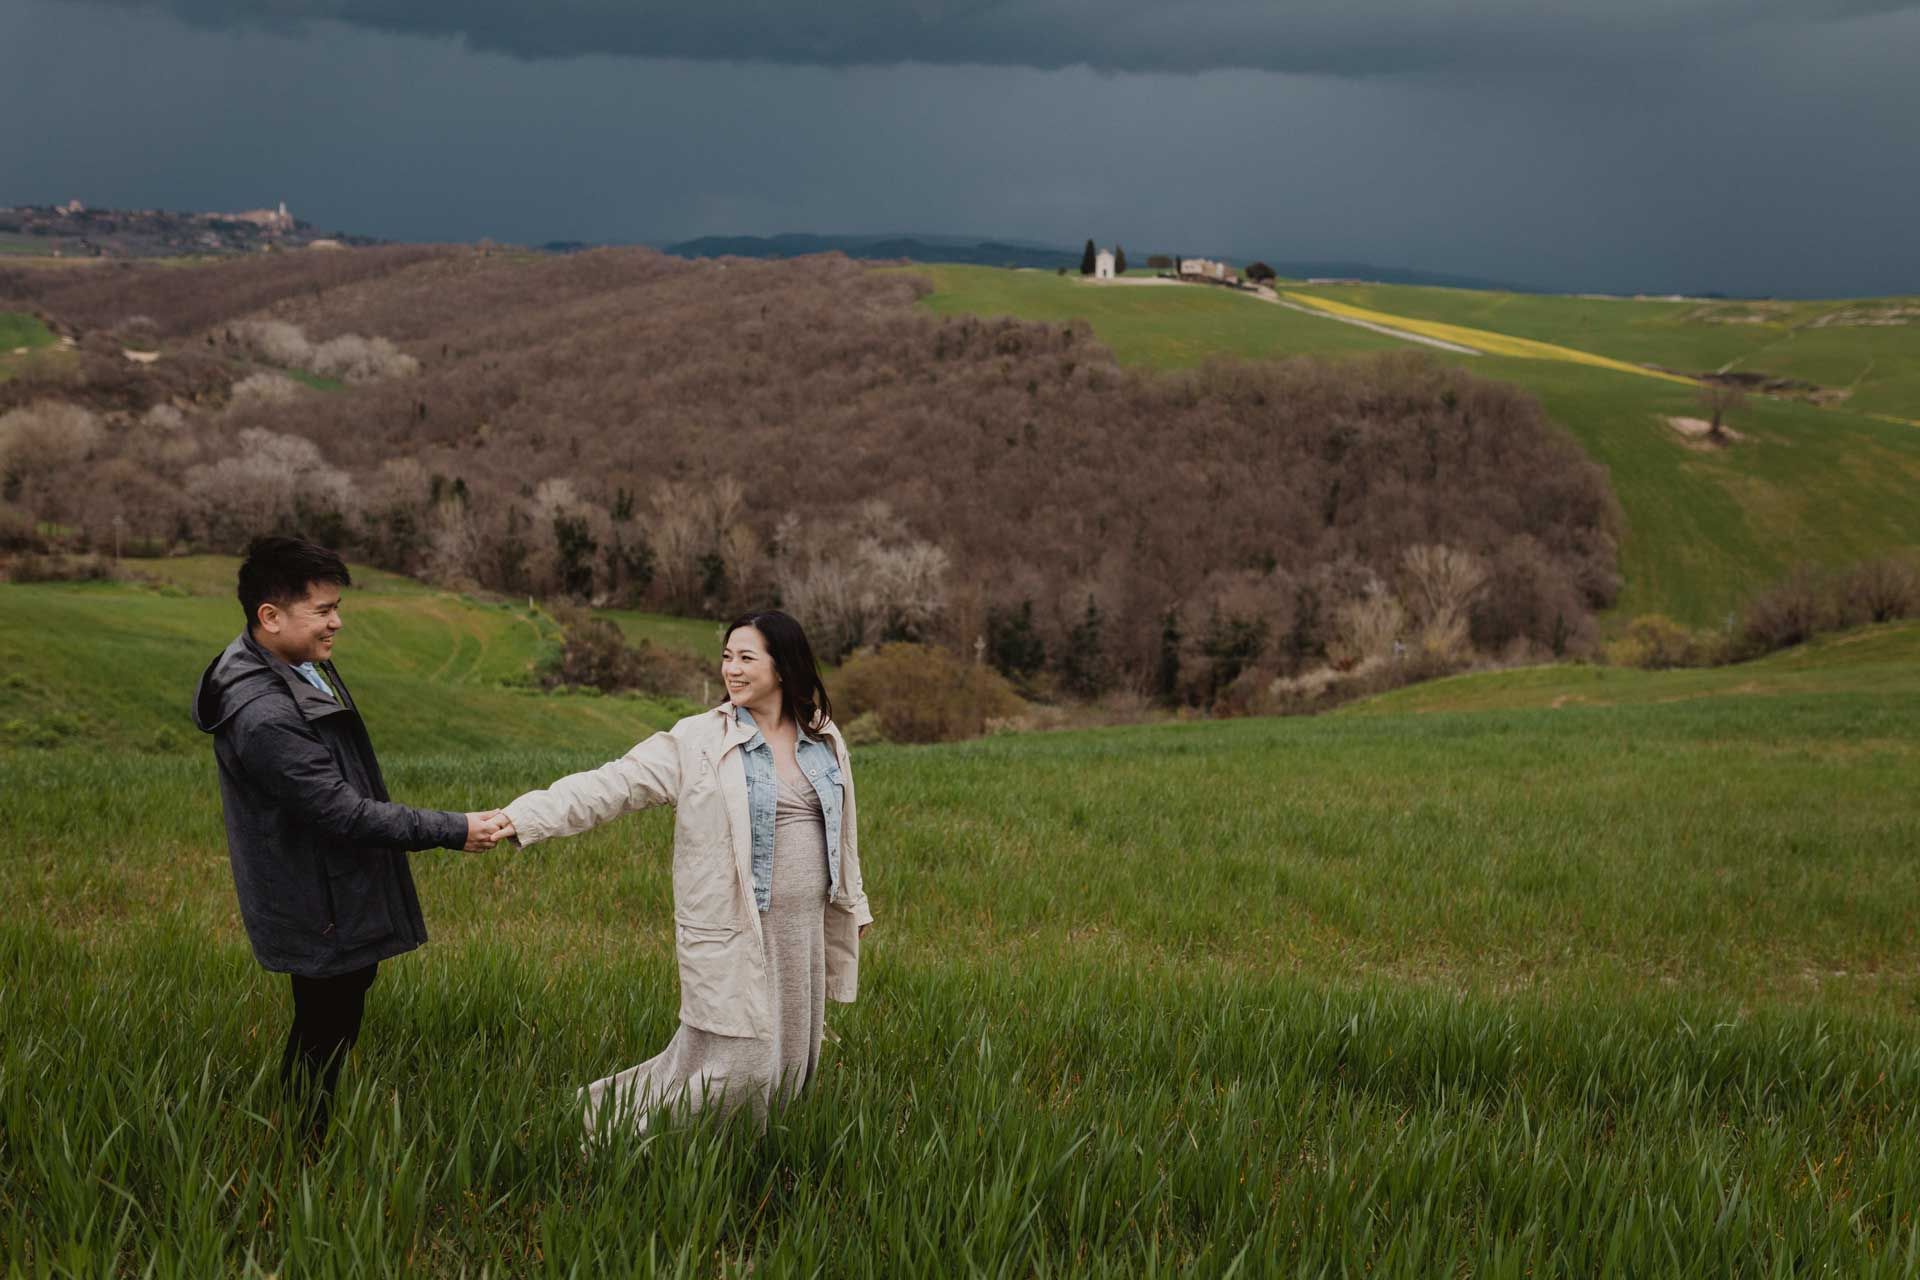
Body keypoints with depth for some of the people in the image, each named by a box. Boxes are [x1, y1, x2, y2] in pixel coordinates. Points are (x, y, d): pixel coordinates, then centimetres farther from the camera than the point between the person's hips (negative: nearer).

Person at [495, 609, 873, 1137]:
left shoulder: (824, 741, 6)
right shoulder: (697, 741, -8)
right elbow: (612, 783, -16)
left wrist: (853, 905, 28)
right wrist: (521, 818, -28)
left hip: (803, 930, 6)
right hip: (734, 932, -5)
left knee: (789, 1064, 10)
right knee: (737, 1066, -8)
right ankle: (602, 1115, 11)